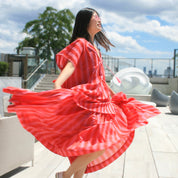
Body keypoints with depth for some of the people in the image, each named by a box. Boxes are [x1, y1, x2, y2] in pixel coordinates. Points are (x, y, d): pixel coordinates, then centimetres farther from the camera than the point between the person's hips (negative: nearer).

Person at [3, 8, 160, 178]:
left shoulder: (93, 47, 20)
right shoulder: (80, 43, -7)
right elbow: (70, 65, -24)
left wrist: (110, 93, 37)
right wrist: (57, 85, -42)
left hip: (97, 99, 10)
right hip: (87, 101, -10)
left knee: (88, 147, 12)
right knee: (102, 144, -17)